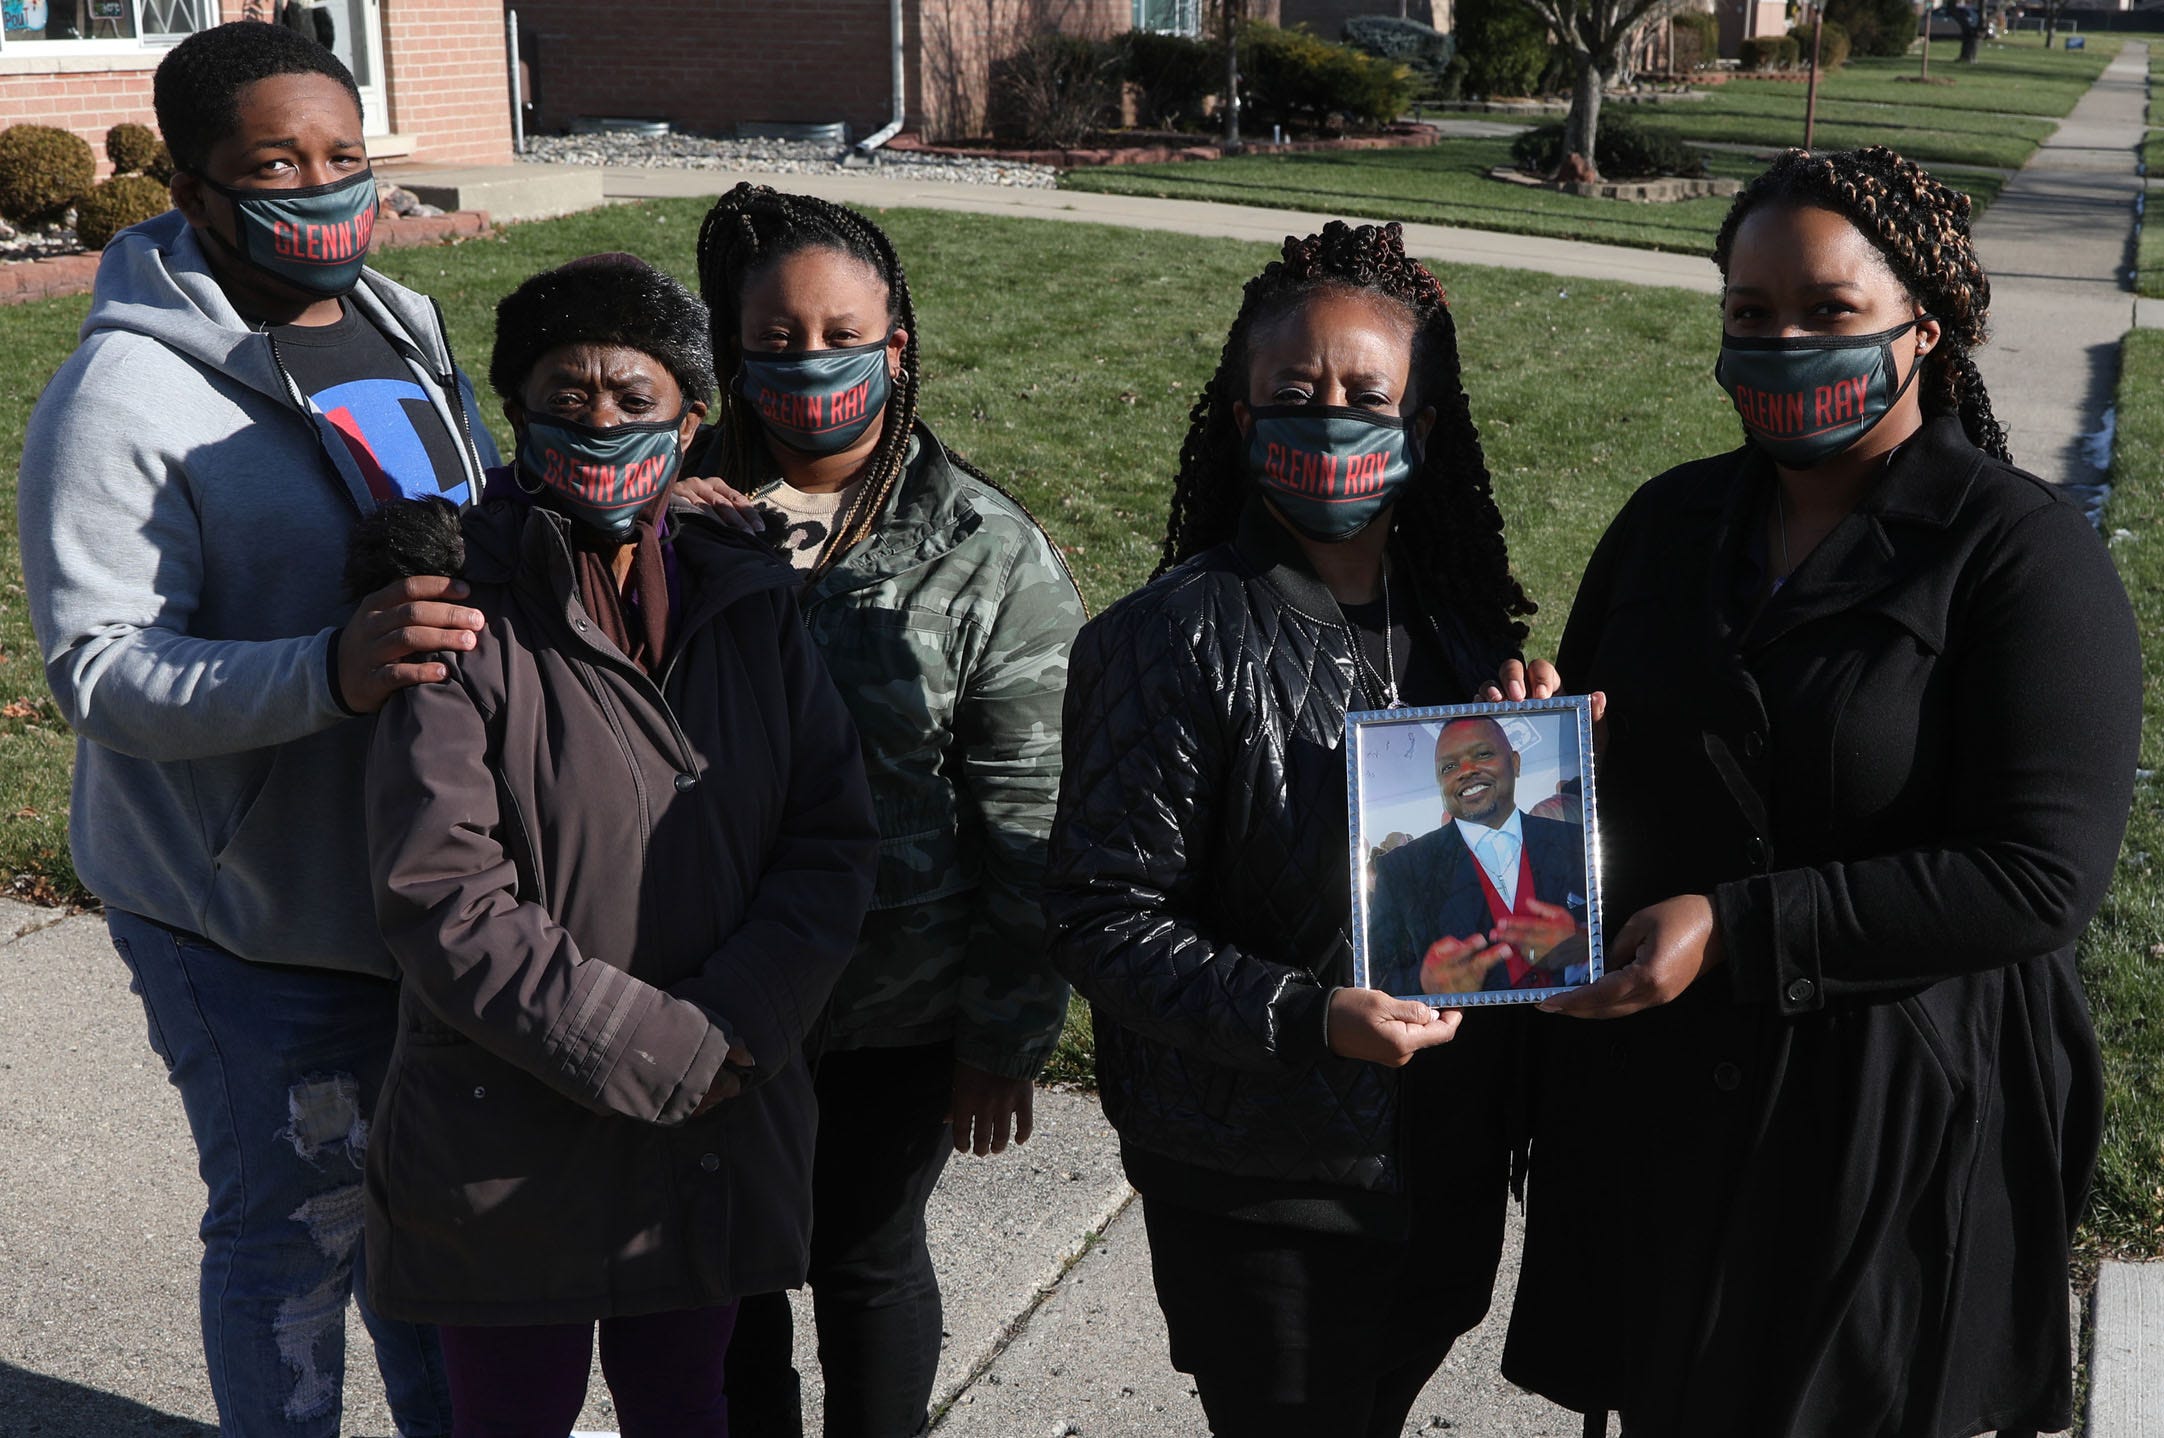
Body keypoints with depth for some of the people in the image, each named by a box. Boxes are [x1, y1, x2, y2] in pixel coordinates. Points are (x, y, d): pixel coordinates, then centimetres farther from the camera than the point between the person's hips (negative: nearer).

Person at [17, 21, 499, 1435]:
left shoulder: (407, 335, 6)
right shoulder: (126, 396, -18)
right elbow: (102, 669, -23)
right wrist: (331, 671, -39)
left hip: (433, 877, 7)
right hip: (250, 916, -7)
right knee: (296, 1226, 7)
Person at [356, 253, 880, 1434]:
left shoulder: (746, 601, 1)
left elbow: (832, 838, 0)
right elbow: (440, 897, -19)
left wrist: (733, 1026, -14)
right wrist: (655, 1053, -20)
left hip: (717, 1133, 4)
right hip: (511, 1146, -4)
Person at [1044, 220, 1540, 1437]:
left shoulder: (1464, 618, 3)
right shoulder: (1175, 641, -16)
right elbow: (1104, 916, -18)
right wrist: (1305, 1018, -28)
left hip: (1451, 1170, 6)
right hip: (1257, 1190, -6)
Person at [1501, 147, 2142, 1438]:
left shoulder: (2023, 550, -11)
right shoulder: (1673, 521, 6)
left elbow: (2041, 873, -19)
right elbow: (1600, 765, 17)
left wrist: (1736, 929, -23)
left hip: (1899, 1123, -4)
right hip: (1658, 1091, 5)